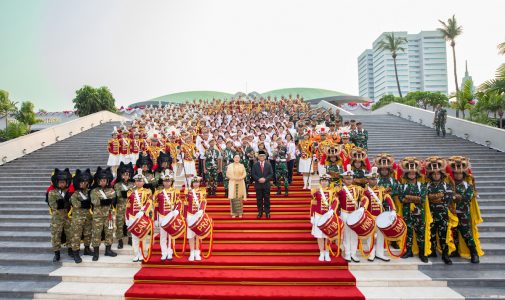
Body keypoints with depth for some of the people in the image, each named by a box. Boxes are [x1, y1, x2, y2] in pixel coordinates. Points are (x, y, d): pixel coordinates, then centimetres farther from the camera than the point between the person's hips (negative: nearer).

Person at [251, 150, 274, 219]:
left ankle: (267, 212, 13)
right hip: (258, 185, 0)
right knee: (259, 199, 5)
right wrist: (258, 179, -15)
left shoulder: (268, 164, 4)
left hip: (266, 184, 0)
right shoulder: (255, 165, 4)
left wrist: (265, 179, -14)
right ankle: (260, 212, 15)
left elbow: (271, 174, 0)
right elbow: (253, 174, 0)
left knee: (266, 199, 4)